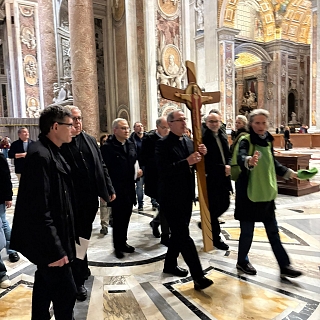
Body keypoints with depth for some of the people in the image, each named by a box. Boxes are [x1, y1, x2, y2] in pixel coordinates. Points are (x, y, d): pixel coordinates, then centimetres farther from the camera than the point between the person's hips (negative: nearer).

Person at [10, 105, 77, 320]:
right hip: (47, 241, -10)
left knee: (46, 284, 23)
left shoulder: (52, 152, 7)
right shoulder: (40, 155, -23)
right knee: (66, 292, 2)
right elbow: (39, 210, -25)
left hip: (52, 238, 10)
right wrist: (55, 249, -21)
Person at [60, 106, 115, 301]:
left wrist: (109, 189, 9)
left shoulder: (90, 140, 9)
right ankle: (78, 281, 22)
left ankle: (82, 269, 41)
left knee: (84, 237, 21)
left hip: (90, 199, 5)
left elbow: (101, 167, 11)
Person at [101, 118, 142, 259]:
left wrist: (138, 171, -3)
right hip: (116, 189, -6)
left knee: (126, 217, 16)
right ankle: (118, 247, 22)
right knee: (118, 219, 6)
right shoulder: (107, 147, -13)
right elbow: (105, 169, -15)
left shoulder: (131, 144, 8)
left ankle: (123, 243, 32)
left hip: (129, 188, 6)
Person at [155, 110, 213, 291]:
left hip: (187, 196, 8)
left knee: (178, 233, 19)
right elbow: (163, 169, -24)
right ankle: (198, 277, 2)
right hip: (172, 197, -8)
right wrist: (187, 162, -30)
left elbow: (195, 166, 11)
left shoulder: (189, 142, 10)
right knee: (184, 235, -4)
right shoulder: (163, 144, -13)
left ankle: (170, 264, 37)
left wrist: (201, 156, -8)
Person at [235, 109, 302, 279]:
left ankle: (284, 266, 26)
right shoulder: (246, 141, -15)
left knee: (273, 231, 15)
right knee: (247, 231, 6)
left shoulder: (267, 140, 7)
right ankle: (242, 262, 28)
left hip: (266, 193, 7)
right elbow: (241, 158, -37)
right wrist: (249, 160, -58)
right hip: (249, 194, -7)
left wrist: (290, 173, 17)